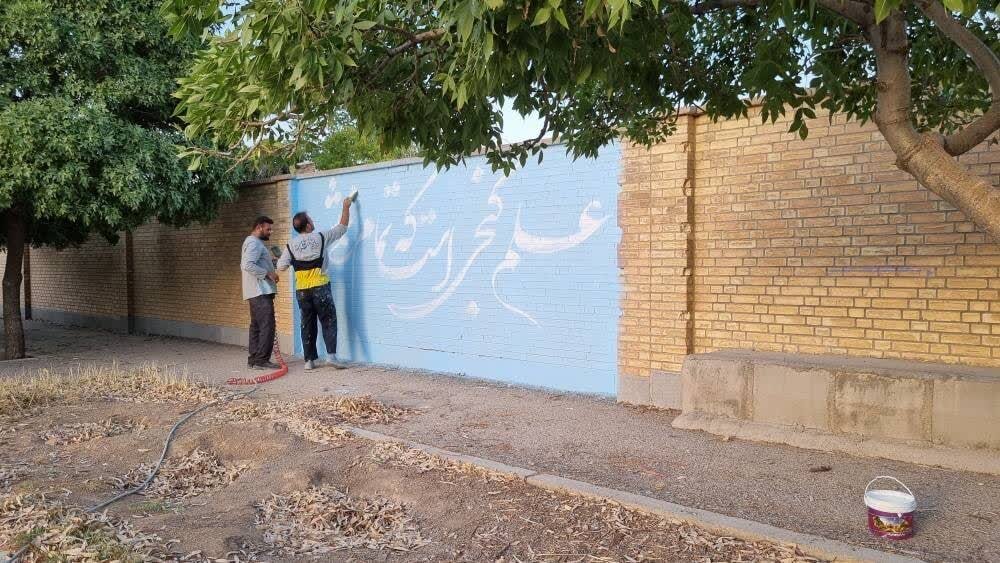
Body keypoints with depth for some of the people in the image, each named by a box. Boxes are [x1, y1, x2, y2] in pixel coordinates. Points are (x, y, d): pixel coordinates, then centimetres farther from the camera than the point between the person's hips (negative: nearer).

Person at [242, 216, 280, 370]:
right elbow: (248, 265, -24)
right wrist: (268, 273, -18)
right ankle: (261, 360, -13)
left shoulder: (252, 242, 22)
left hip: (257, 292, 11)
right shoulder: (254, 243, -11)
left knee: (256, 326, 12)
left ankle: (253, 359, 15)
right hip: (261, 292, -11)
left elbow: (243, 265, 26)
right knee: (267, 325, -12)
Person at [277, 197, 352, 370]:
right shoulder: (321, 237, -3)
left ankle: (310, 359, 11)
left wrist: (286, 257, 23)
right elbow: (342, 227, 7)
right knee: (329, 321, 2)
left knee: (307, 324, 10)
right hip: (320, 287, -3)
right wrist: (346, 207, 18)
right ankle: (332, 355, -9)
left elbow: (281, 266, 2)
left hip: (302, 291, 3)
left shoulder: (291, 245, 2)